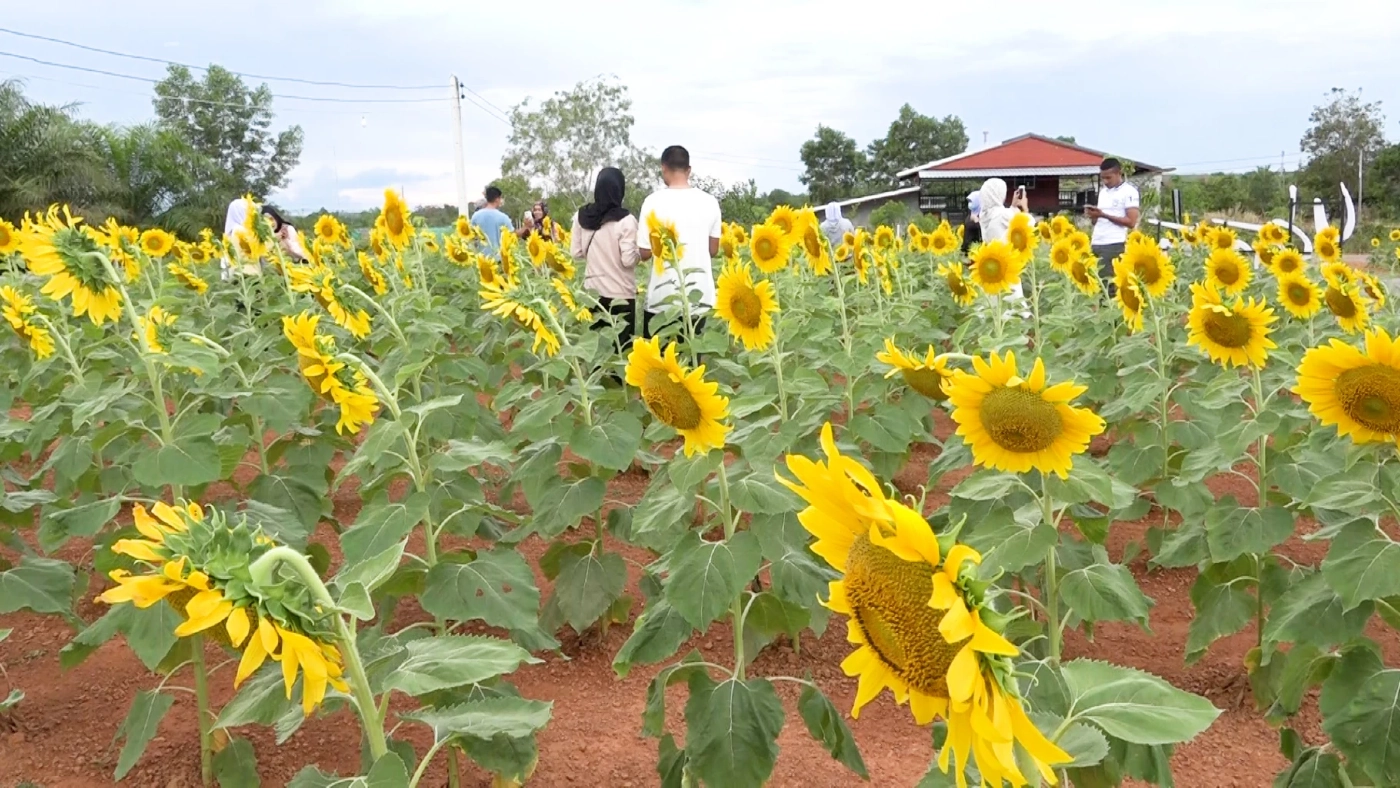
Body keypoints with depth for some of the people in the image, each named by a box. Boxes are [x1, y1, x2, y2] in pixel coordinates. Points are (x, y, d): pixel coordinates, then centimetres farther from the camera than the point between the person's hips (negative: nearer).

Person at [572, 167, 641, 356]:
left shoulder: (581, 216, -1)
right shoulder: (625, 220, -15)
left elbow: (576, 253, 6)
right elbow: (628, 260, -17)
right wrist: (640, 252, 3)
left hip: (593, 291, 5)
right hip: (620, 294, -5)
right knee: (621, 345, 3)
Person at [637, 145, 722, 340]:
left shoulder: (655, 201, -9)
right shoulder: (710, 202, 2)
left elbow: (645, 252, -7)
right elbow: (713, 250, 9)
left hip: (664, 296, -3)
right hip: (700, 294, 3)